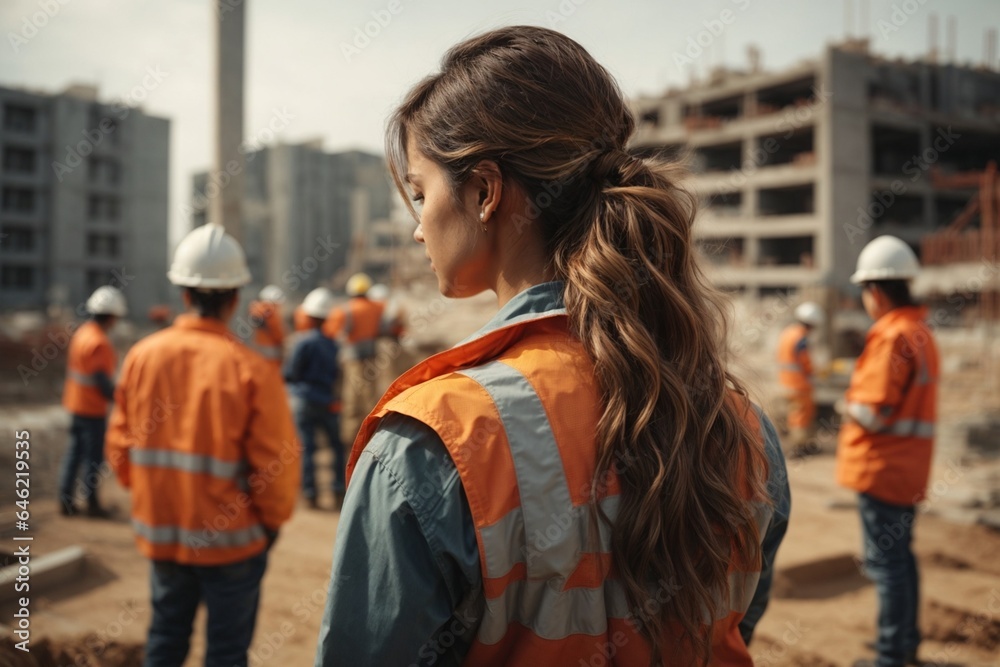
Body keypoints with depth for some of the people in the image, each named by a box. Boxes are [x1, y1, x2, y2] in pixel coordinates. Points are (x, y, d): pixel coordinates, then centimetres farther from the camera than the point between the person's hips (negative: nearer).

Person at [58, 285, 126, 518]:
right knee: (93, 456, 3)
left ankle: (66, 500, 19)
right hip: (93, 408, -9)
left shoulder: (81, 332, 6)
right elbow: (102, 379, -23)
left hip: (75, 403, 9)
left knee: (74, 451, 14)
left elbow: (71, 367, 14)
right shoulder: (99, 342, -22)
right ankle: (92, 503, 13)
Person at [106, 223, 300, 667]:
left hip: (161, 534, 4)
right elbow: (275, 461, -15)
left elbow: (120, 444, 2)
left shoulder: (142, 356, -7)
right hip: (231, 539, -4)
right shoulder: (252, 369, -18)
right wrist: (272, 520, 3)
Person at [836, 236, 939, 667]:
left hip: (882, 467, -10)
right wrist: (859, 400, 7)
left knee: (886, 561, -2)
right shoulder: (921, 332, 12)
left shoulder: (892, 336, -19)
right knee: (900, 555, 20)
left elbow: (873, 412, -22)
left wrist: (847, 407, -3)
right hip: (909, 468, 10)